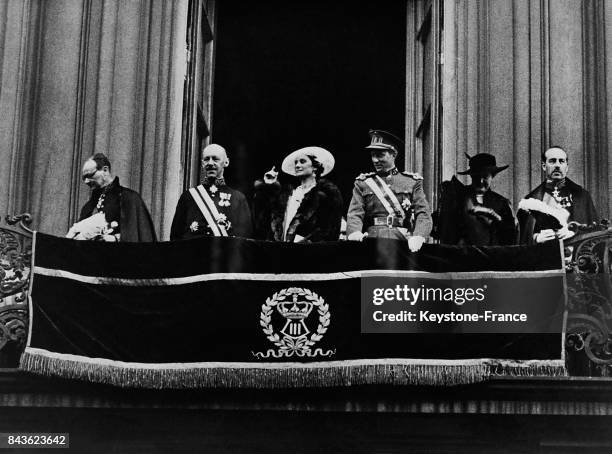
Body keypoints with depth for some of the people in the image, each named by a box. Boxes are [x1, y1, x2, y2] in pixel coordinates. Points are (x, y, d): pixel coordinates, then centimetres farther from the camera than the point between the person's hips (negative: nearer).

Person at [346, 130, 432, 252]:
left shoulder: (412, 182, 13)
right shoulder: (362, 183, 15)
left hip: (402, 241, 0)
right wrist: (354, 233, -20)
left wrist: (418, 236, -18)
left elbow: (423, 213, 3)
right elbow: (354, 214, 3)